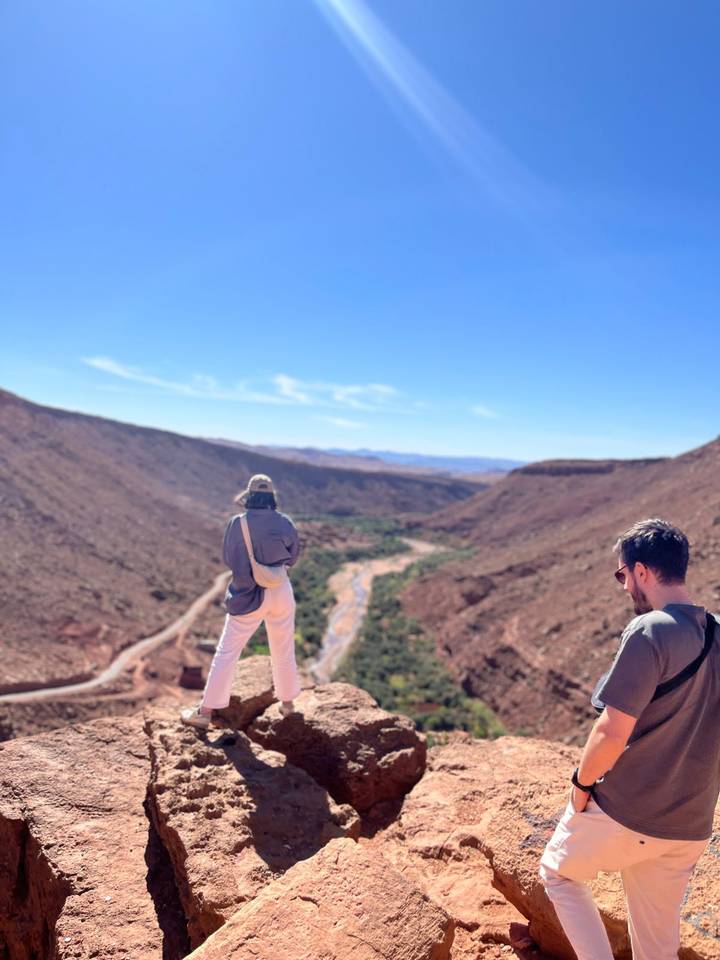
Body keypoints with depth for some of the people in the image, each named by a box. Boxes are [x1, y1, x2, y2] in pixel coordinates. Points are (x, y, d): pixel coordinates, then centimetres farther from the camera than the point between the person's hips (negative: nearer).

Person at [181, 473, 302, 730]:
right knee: (284, 650, 19)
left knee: (226, 652, 6)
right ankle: (287, 702, 35)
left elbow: (227, 558, -2)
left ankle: (205, 711, 11)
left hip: (248, 594, -2)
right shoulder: (284, 522, -8)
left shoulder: (237, 523, -12)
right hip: (281, 591, 2)